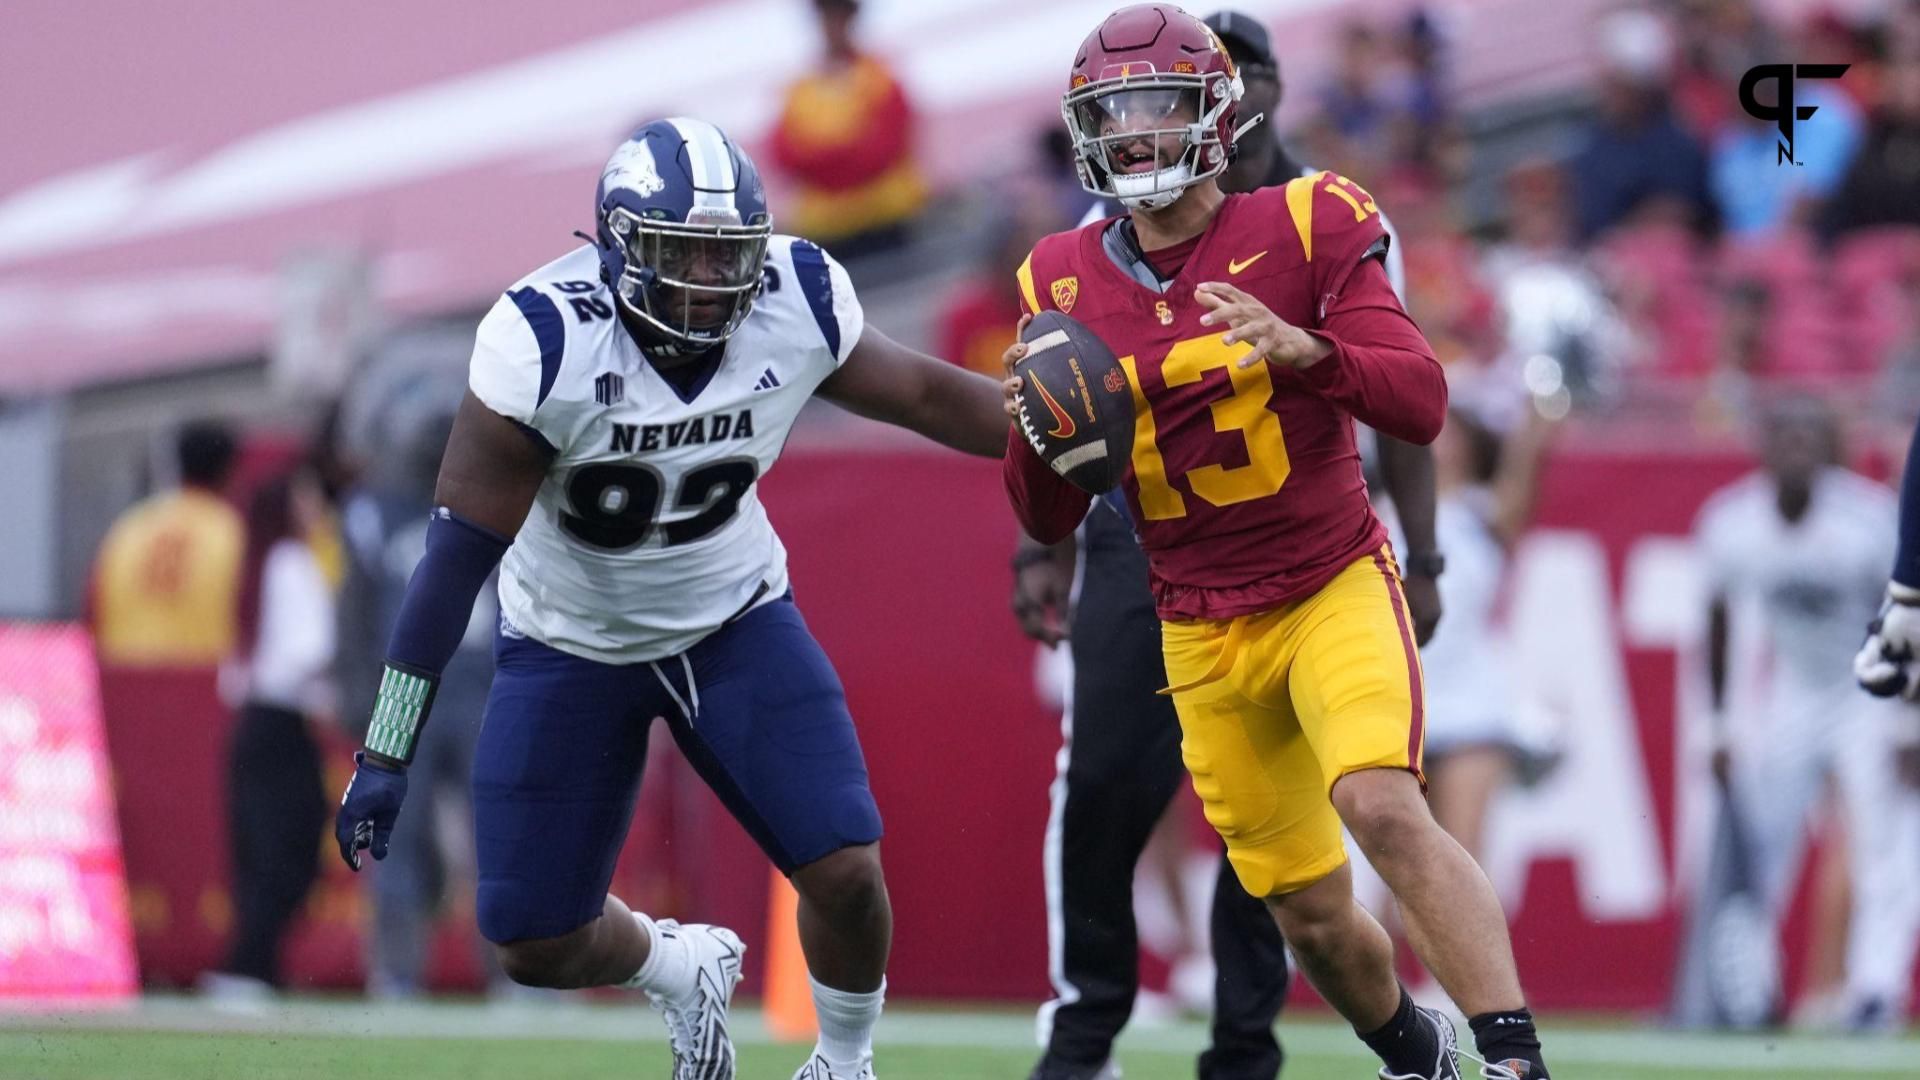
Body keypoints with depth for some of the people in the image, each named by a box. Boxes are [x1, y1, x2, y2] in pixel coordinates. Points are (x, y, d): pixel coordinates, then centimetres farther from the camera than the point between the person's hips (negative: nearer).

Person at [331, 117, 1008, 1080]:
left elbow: (924, 396, 0)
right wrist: (385, 755, -26)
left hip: (733, 615, 2)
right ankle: (679, 968, 35)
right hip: (571, 638, -2)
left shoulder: (796, 306, -21)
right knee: (537, 946, 0)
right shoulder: (547, 343, -31)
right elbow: (458, 554, -27)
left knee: (846, 873, -12)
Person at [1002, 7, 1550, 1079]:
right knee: (1314, 917, 7)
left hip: (1333, 588, -4)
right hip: (1204, 633, 4)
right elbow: (1050, 521, 6)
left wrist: (1307, 350, -35)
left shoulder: (1301, 232, -9)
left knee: (1382, 808, -30)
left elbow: (1421, 405, -17)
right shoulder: (1069, 285, 2)